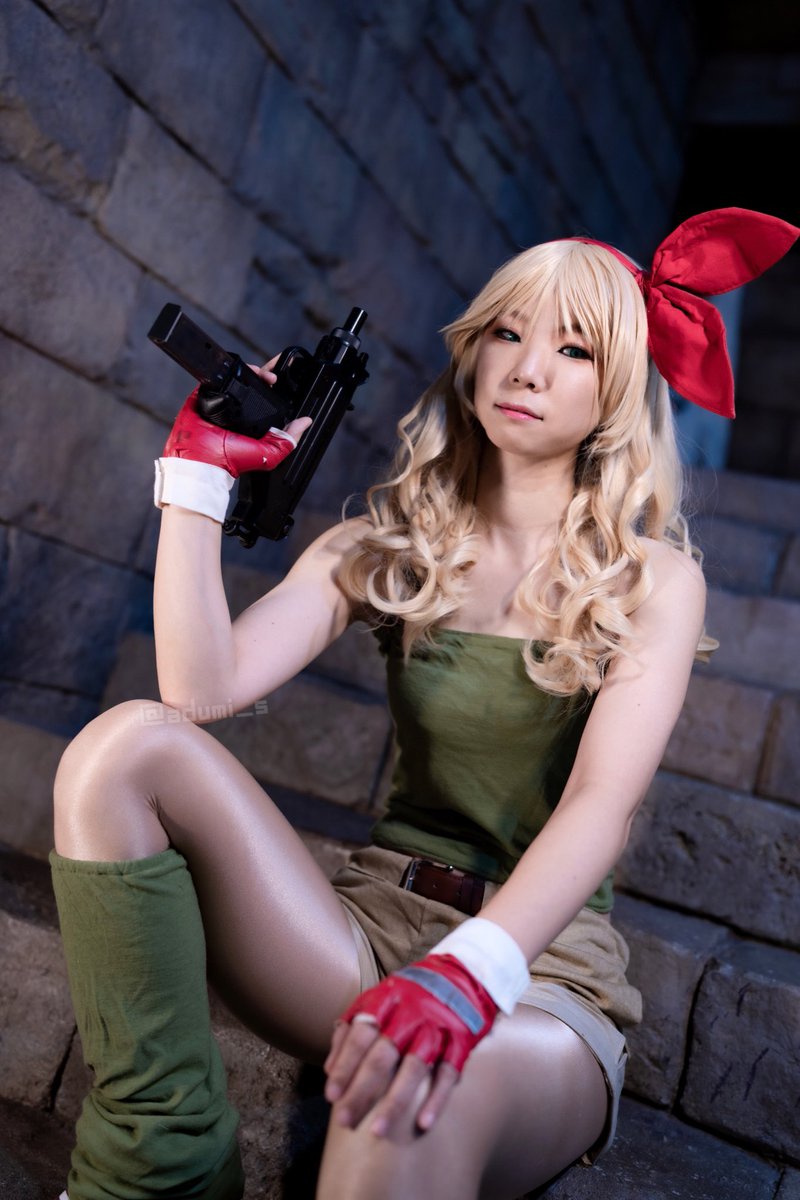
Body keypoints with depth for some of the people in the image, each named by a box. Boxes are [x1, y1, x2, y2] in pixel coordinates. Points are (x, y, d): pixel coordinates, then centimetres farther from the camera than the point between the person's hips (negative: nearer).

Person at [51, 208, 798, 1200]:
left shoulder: (654, 578, 0)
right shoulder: (392, 541, 8)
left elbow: (602, 804, -16)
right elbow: (204, 689, -7)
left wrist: (471, 971, -34)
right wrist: (200, 472, -5)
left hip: (541, 964, -4)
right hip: (373, 921, 5)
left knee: (417, 1100, -43)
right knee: (127, 746, -22)